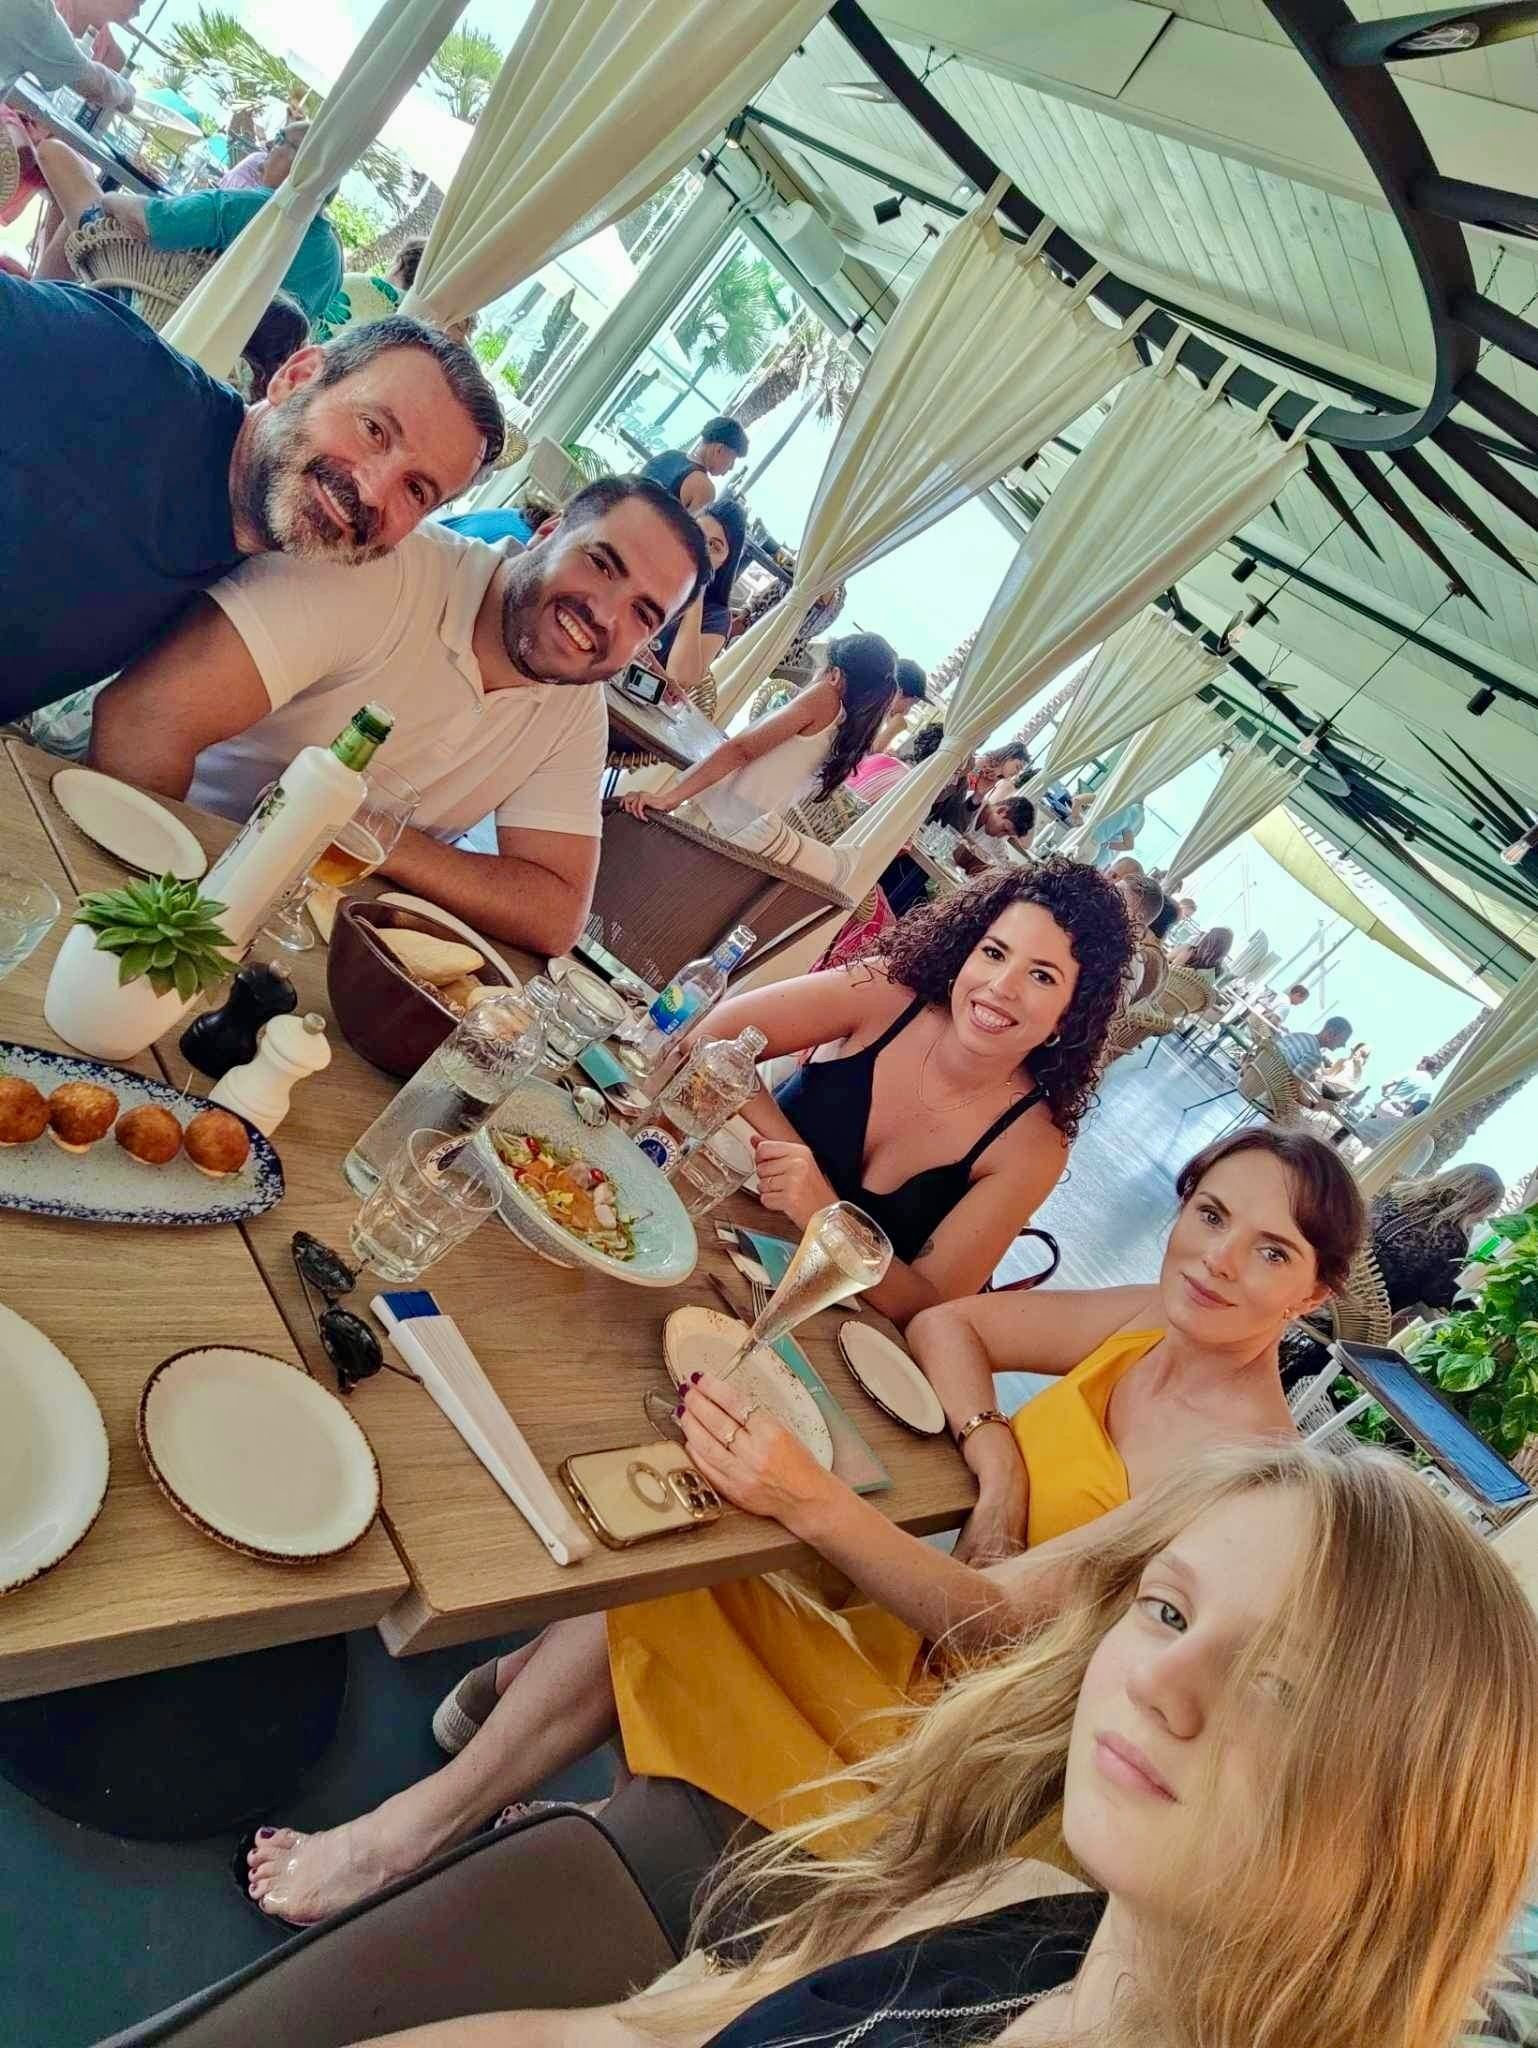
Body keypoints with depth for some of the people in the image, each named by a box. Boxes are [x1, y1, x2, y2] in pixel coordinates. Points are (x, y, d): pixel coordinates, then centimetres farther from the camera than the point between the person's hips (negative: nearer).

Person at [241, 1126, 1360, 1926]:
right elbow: (944, 1324, 1)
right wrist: (998, 1456, -16)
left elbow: (992, 1616, -31)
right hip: (910, 1621, 6)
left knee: (651, 1583, -13)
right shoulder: (1157, 1321, -5)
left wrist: (809, 1499, -45)